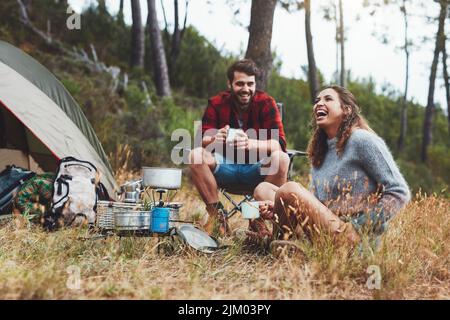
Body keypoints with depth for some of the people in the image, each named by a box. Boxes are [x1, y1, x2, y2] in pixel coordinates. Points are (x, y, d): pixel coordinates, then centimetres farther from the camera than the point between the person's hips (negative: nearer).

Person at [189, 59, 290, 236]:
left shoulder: (266, 103, -10)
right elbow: (204, 141, -13)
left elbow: (279, 143, -21)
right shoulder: (216, 103, -5)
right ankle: (216, 214, -15)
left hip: (257, 169, -1)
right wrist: (214, 140, -39)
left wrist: (250, 144, -41)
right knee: (196, 155, -24)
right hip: (225, 167, 1)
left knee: (281, 158, -30)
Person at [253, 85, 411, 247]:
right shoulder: (319, 152, 15)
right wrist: (277, 207, -5)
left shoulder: (361, 139, -9)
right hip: (323, 226, 9)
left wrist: (359, 228, -17)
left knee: (290, 190, -24)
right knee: (263, 189, 9)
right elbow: (313, 203, 14)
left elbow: (400, 192, -13)